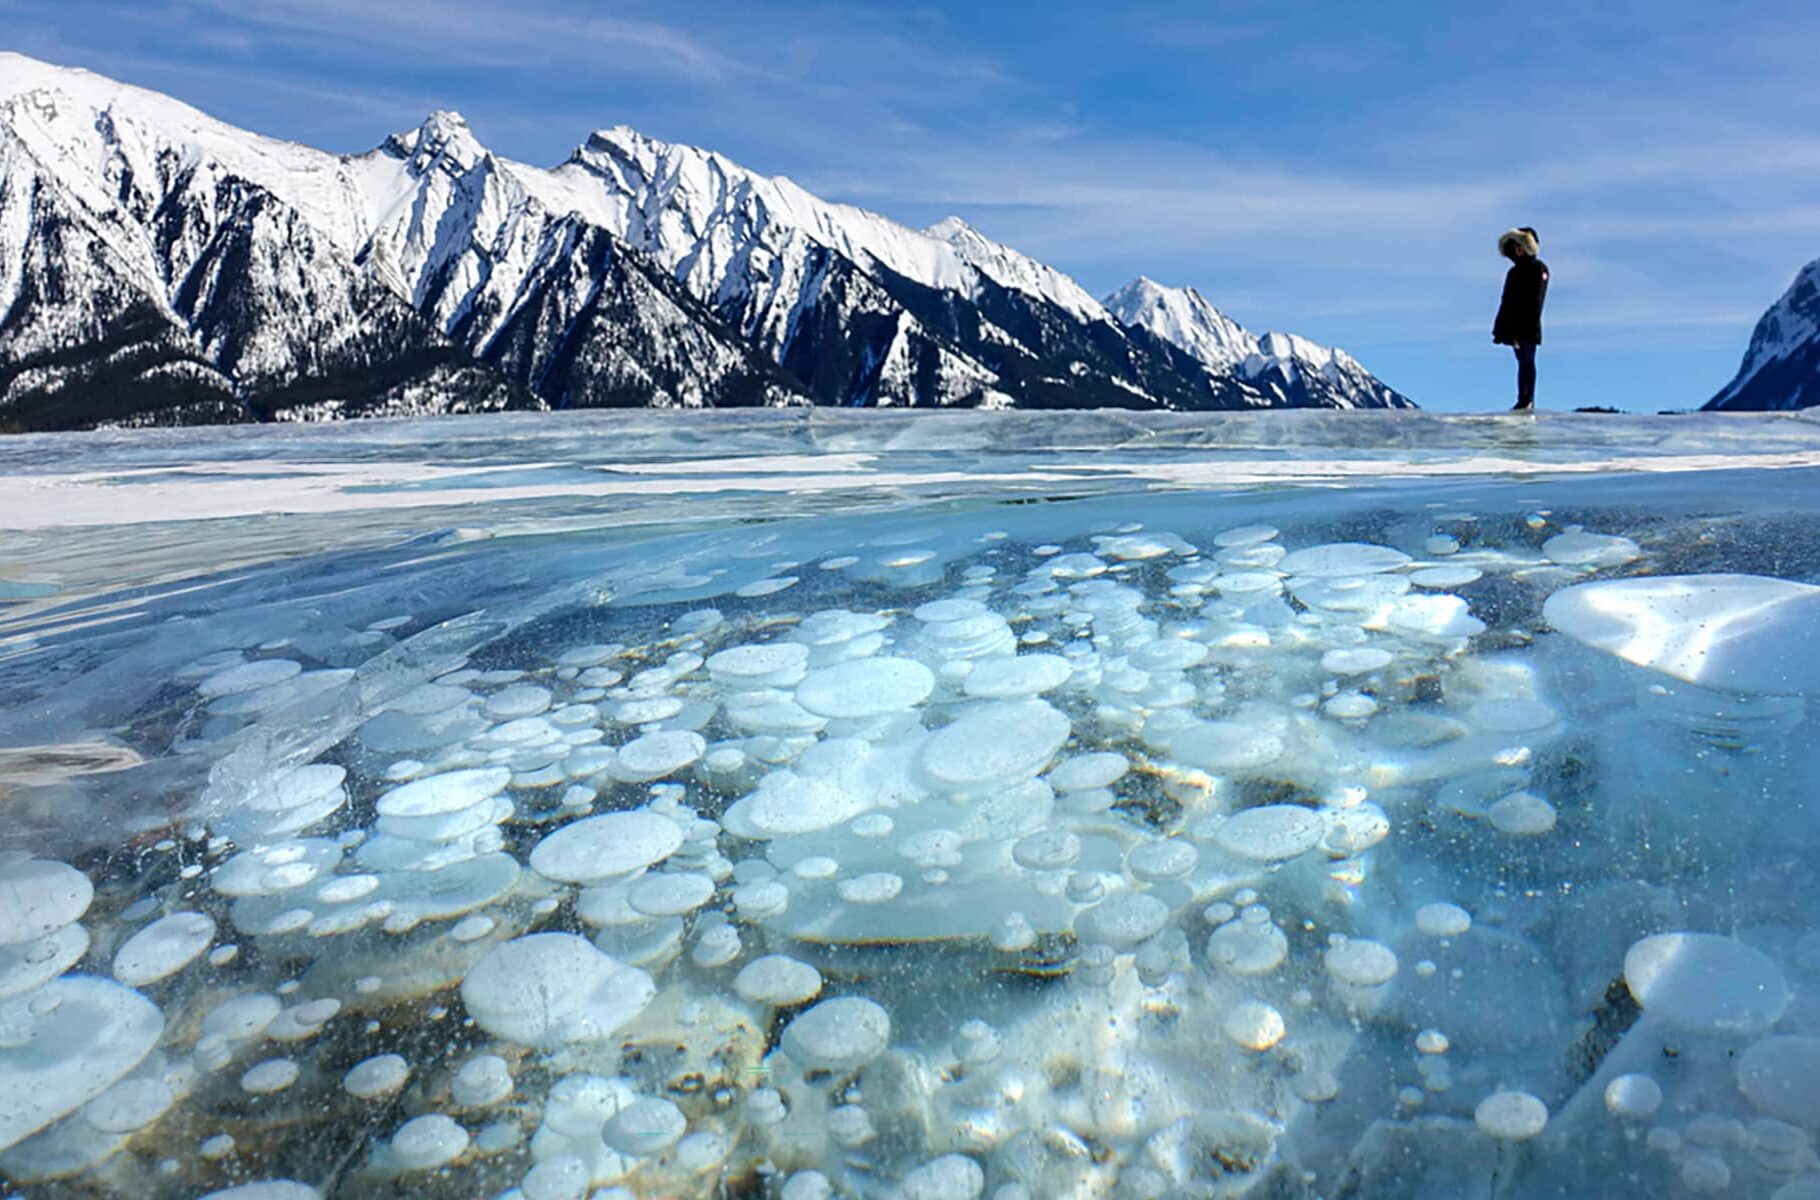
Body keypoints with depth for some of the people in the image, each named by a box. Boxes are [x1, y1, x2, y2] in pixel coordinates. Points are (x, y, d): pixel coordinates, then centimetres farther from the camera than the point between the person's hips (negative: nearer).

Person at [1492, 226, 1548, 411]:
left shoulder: (1538, 268, -3)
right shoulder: (1514, 272, 16)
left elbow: (1536, 299, -11)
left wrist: (1532, 326, -17)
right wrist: (1500, 328, 13)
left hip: (1528, 326, -6)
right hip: (1514, 326, 6)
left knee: (1527, 361, -8)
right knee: (1523, 362, 7)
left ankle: (1527, 399, -9)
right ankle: (1524, 400, 8)